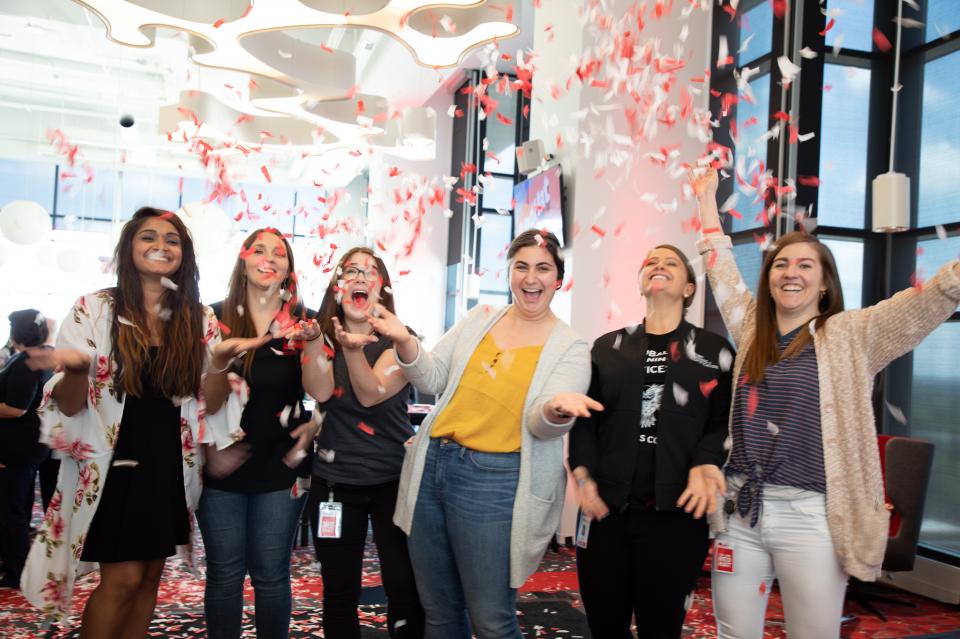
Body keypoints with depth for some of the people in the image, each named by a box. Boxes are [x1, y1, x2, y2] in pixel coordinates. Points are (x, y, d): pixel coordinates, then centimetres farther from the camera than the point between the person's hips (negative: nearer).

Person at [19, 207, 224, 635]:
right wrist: (75, 369, -29)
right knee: (124, 577, -2)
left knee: (149, 576, 12)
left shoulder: (200, 320, 2)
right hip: (112, 466, -3)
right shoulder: (94, 310, -6)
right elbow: (69, 406, -9)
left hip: (170, 468, 4)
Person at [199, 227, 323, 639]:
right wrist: (209, 449, -9)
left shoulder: (301, 320, 0)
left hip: (279, 467, 0)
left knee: (270, 574, 8)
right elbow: (195, 393, -1)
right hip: (222, 465, 0)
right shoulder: (216, 318, -1)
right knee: (224, 572, 10)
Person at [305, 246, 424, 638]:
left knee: (405, 587, -1)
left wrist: (354, 349, -36)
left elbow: (371, 394, -20)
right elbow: (322, 394, -16)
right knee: (339, 590, 10)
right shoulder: (323, 338, 2)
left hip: (393, 479, -2)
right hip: (334, 480, 2)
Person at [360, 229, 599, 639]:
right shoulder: (478, 319, 9)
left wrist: (556, 408, -37)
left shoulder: (570, 348, -2)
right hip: (432, 467, 4)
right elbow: (432, 380, 5)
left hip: (494, 482, -4)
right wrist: (404, 342, -13)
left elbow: (540, 424, -13)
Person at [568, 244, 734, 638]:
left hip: (675, 513, -2)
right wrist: (583, 475, -3)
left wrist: (704, 465, -15)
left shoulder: (713, 350, 9)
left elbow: (724, 422, 3)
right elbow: (584, 418, 10)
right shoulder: (607, 347, 14)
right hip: (605, 510, 2)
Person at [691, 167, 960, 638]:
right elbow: (721, 269, 17)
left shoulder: (850, 336, -1)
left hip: (809, 515, -3)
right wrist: (707, 199, 22)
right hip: (740, 508, 4)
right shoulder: (752, 330, 10)